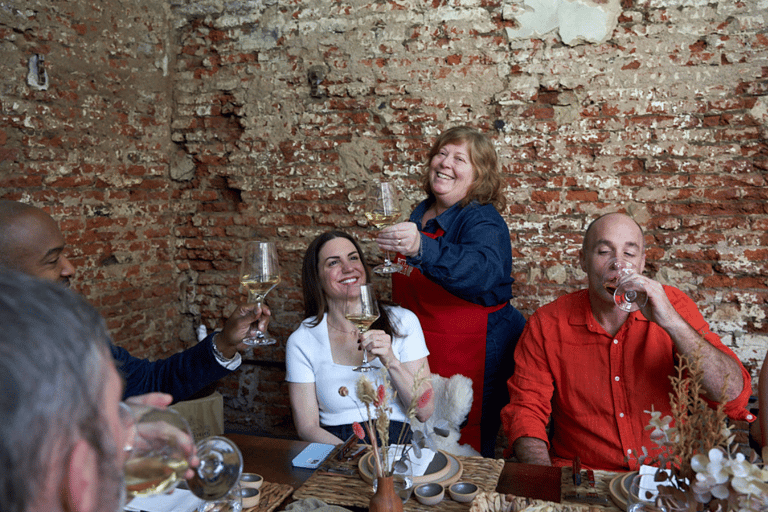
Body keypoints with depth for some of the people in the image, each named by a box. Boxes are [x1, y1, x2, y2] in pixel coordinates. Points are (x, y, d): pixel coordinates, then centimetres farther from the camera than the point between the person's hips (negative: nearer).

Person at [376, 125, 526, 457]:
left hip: (473, 358, -7)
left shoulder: (483, 221, -13)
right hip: (416, 354, 7)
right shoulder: (421, 214, 10)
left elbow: (483, 271, -38)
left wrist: (422, 249, -50)